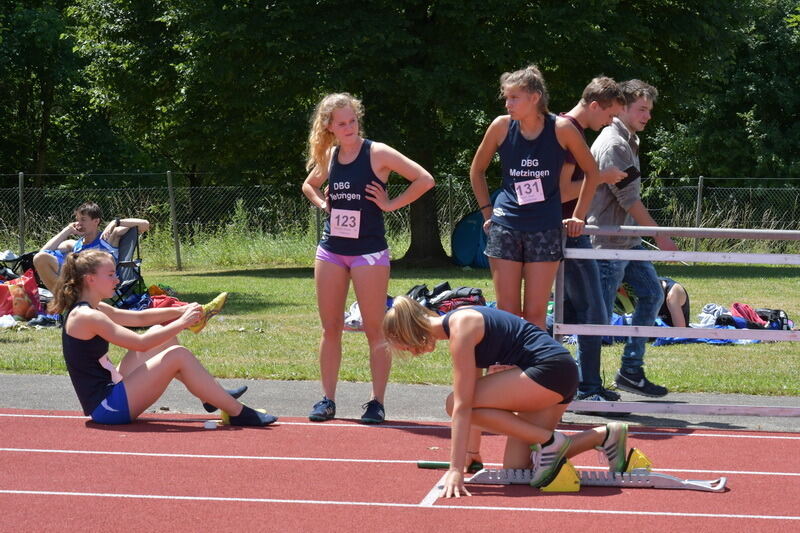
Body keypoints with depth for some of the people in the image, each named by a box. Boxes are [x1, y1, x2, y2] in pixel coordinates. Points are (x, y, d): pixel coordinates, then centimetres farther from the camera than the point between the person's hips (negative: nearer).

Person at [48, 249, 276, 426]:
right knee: (178, 356, -14)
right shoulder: (87, 317, -19)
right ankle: (238, 413, -10)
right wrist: (182, 323, -14)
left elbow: (140, 317, 18)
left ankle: (213, 394, 22)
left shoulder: (94, 310, 12)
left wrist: (180, 311, 5)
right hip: (108, 408, -11)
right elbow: (141, 343, -22)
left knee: (159, 332, 16)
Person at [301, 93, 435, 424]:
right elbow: (309, 186, 28)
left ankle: (377, 403, 1)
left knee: (375, 330, -3)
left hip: (368, 250, -5)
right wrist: (324, 204, 9)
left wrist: (390, 204, -11)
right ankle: (327, 400, 12)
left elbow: (424, 179, -13)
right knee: (330, 328, 7)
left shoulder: (377, 153, -8)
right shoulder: (328, 156, 8)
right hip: (331, 250, 5)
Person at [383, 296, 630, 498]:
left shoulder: (461, 329, -15)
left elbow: (463, 406, -21)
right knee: (515, 467, 6)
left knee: (455, 403, -14)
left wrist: (456, 469, -23)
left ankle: (548, 441, -10)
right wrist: (471, 450, 25)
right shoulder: (458, 322, 14)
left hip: (552, 369, -10)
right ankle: (603, 435, 11)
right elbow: (477, 402, 21)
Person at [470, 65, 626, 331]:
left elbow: (592, 172, 7)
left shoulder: (561, 129, -7)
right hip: (505, 227, 1)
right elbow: (477, 171, 14)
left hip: (545, 229, -1)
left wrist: (578, 216, 5)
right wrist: (488, 212, 9)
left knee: (535, 314, -2)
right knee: (507, 312, 1)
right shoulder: (502, 126, -3)